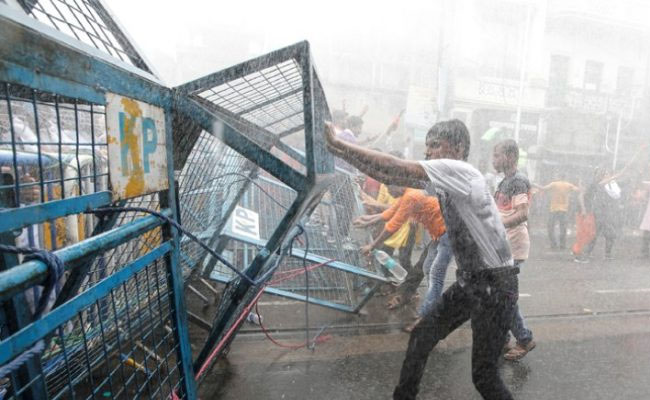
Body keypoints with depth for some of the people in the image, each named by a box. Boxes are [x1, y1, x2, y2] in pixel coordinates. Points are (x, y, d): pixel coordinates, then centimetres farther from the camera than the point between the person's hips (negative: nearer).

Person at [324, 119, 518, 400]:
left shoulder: (460, 171, -19)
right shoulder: (444, 181, 6)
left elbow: (395, 168, -25)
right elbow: (391, 178, 2)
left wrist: (338, 145, -21)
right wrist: (341, 152, -4)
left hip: (495, 284, -8)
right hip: (469, 281, 9)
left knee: (483, 374, 1)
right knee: (421, 337, 12)